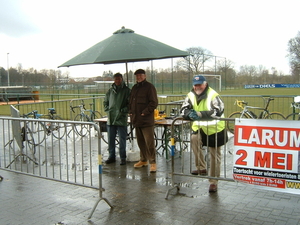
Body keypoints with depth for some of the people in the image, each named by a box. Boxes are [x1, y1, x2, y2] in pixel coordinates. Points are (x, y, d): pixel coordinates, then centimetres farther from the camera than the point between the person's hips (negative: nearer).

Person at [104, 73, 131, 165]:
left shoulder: (127, 90, 1)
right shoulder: (110, 90, 13)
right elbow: (105, 102, 21)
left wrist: (124, 111, -13)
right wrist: (107, 110, 5)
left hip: (121, 119, -4)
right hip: (110, 118, 4)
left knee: (122, 139, 1)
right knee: (110, 139, 9)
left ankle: (123, 157, 10)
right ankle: (112, 156, 21)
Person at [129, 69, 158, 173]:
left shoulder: (149, 87, -4)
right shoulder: (134, 88, 18)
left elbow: (154, 103, -11)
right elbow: (130, 101, 25)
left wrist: (145, 112, -16)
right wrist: (131, 112, 9)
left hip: (147, 120, -7)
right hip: (136, 120, 7)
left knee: (149, 142, -7)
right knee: (140, 142, 14)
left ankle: (152, 162, 0)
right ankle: (143, 160, 26)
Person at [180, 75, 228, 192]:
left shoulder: (213, 95, -18)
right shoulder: (191, 95, -1)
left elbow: (218, 111, -29)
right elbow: (183, 110, -4)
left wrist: (200, 114, -38)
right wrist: (190, 114, -28)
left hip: (214, 129, -3)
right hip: (199, 127, 4)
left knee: (215, 156, 6)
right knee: (194, 139, -29)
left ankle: (213, 182, 21)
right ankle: (201, 168, -13)